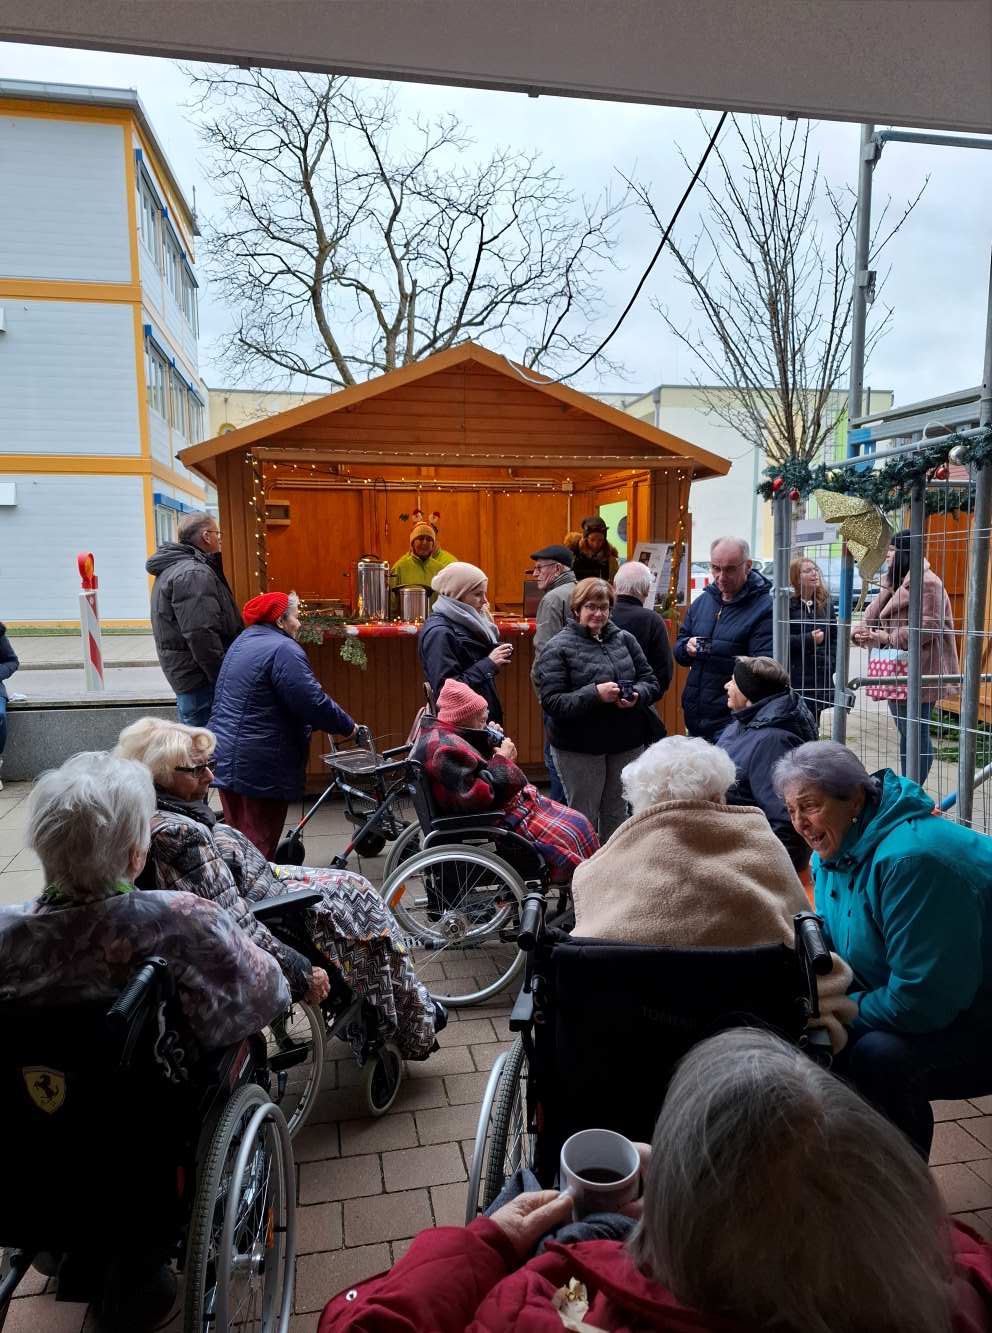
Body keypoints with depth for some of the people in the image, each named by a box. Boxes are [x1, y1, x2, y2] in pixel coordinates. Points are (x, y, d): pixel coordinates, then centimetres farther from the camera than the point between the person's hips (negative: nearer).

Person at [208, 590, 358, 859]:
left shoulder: (243, 641, 15)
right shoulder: (282, 649, -16)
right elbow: (313, 703, -22)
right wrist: (348, 727, -6)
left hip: (225, 756, 9)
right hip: (259, 764, -9)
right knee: (259, 846, 0)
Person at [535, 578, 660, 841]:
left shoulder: (624, 639, 7)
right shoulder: (557, 648, -8)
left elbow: (650, 681, 9)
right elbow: (552, 702, -15)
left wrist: (637, 695, -14)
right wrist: (595, 694, -27)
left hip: (627, 743, 5)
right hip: (579, 748, -4)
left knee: (617, 813, 17)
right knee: (584, 818, 7)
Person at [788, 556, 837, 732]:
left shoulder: (825, 602, 11)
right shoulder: (788, 604, -6)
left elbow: (834, 637, 15)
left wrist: (830, 662, 3)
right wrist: (809, 639, -17)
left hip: (820, 674, 5)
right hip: (795, 674, -5)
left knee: (813, 723, 9)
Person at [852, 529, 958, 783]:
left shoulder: (927, 582, -13)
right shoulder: (894, 583, 18)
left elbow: (928, 626, -19)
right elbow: (874, 616, 18)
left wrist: (889, 638, -17)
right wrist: (861, 631, -2)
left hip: (918, 674, -10)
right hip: (897, 672, 10)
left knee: (917, 734, -3)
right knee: (904, 734, 16)